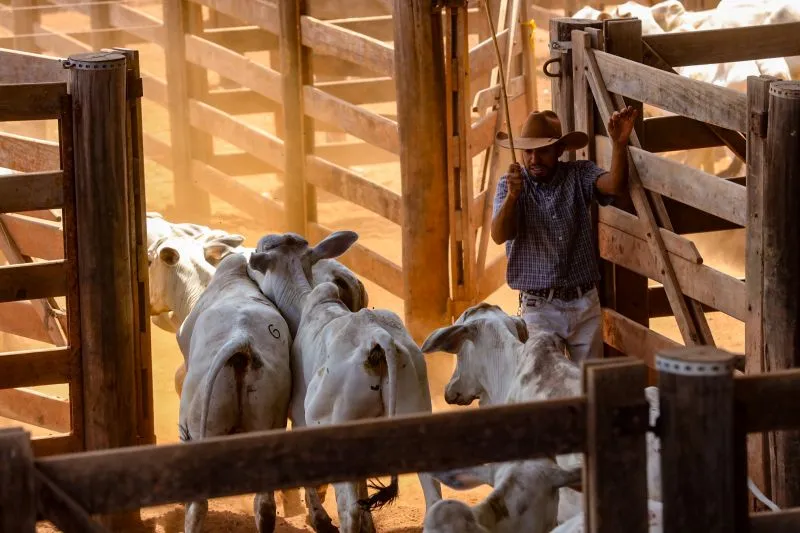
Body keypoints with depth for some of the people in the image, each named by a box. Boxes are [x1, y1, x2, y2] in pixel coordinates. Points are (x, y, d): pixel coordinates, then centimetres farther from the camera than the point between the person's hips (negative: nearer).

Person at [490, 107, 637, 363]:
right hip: (539, 308, -1)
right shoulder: (510, 184, -1)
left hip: (584, 304, 1)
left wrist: (619, 143, -33)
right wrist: (512, 195, -34)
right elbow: (499, 235, -16)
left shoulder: (579, 175, 3)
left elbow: (615, 186, -17)